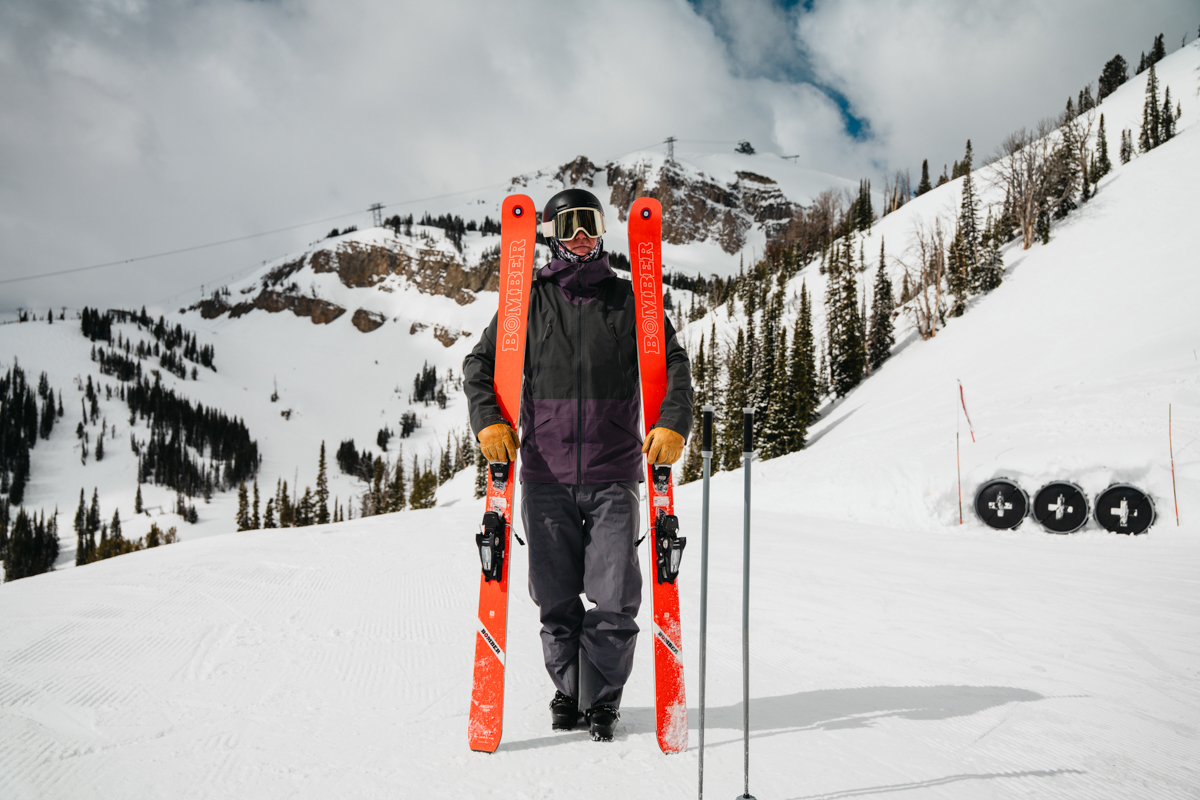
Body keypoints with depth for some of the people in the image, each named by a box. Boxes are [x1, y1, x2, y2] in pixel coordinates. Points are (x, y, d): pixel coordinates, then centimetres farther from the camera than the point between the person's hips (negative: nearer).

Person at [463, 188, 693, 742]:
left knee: (615, 599, -1)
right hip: (545, 476, 1)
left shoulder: (629, 299, 9)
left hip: (614, 476, 0)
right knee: (556, 599, 6)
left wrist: (673, 422, -12)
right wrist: (487, 418, -10)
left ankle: (604, 697, 20)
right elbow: (481, 362, 8)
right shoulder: (530, 300, 9)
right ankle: (567, 689, 28)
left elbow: (673, 362, 6)